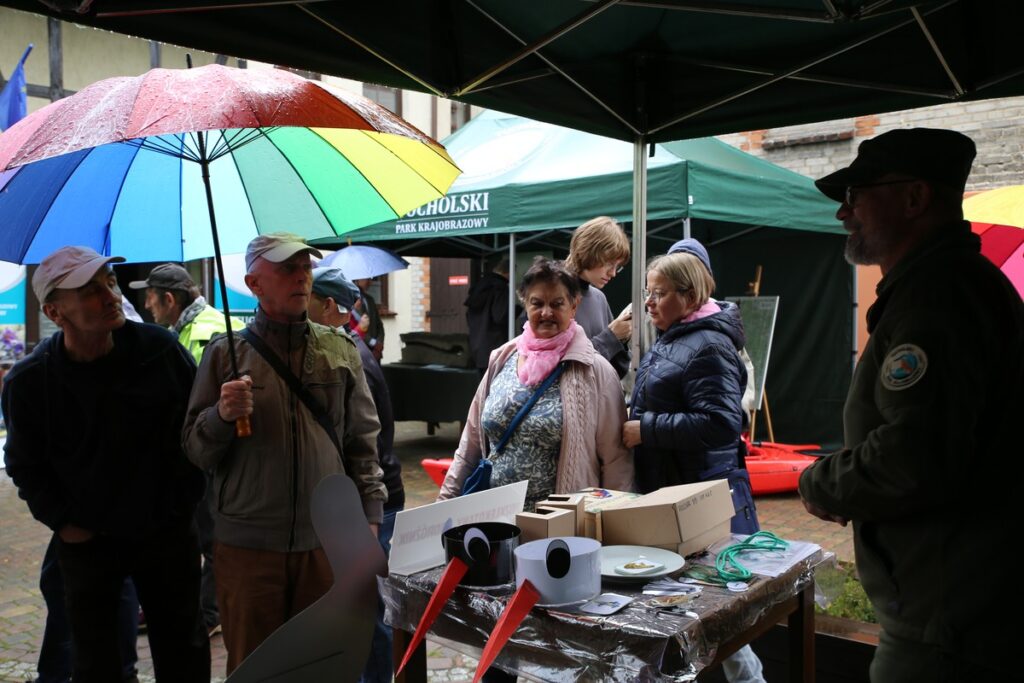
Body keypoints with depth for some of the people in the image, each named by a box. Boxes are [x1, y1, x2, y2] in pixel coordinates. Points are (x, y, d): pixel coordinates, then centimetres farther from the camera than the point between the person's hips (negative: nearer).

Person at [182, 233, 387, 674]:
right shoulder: (225, 353, 1)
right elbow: (196, 452, 2)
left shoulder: (341, 350, 5)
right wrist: (221, 416, -18)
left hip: (327, 541, 1)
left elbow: (362, 443, 7)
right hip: (246, 542, -1)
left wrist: (369, 518, 2)